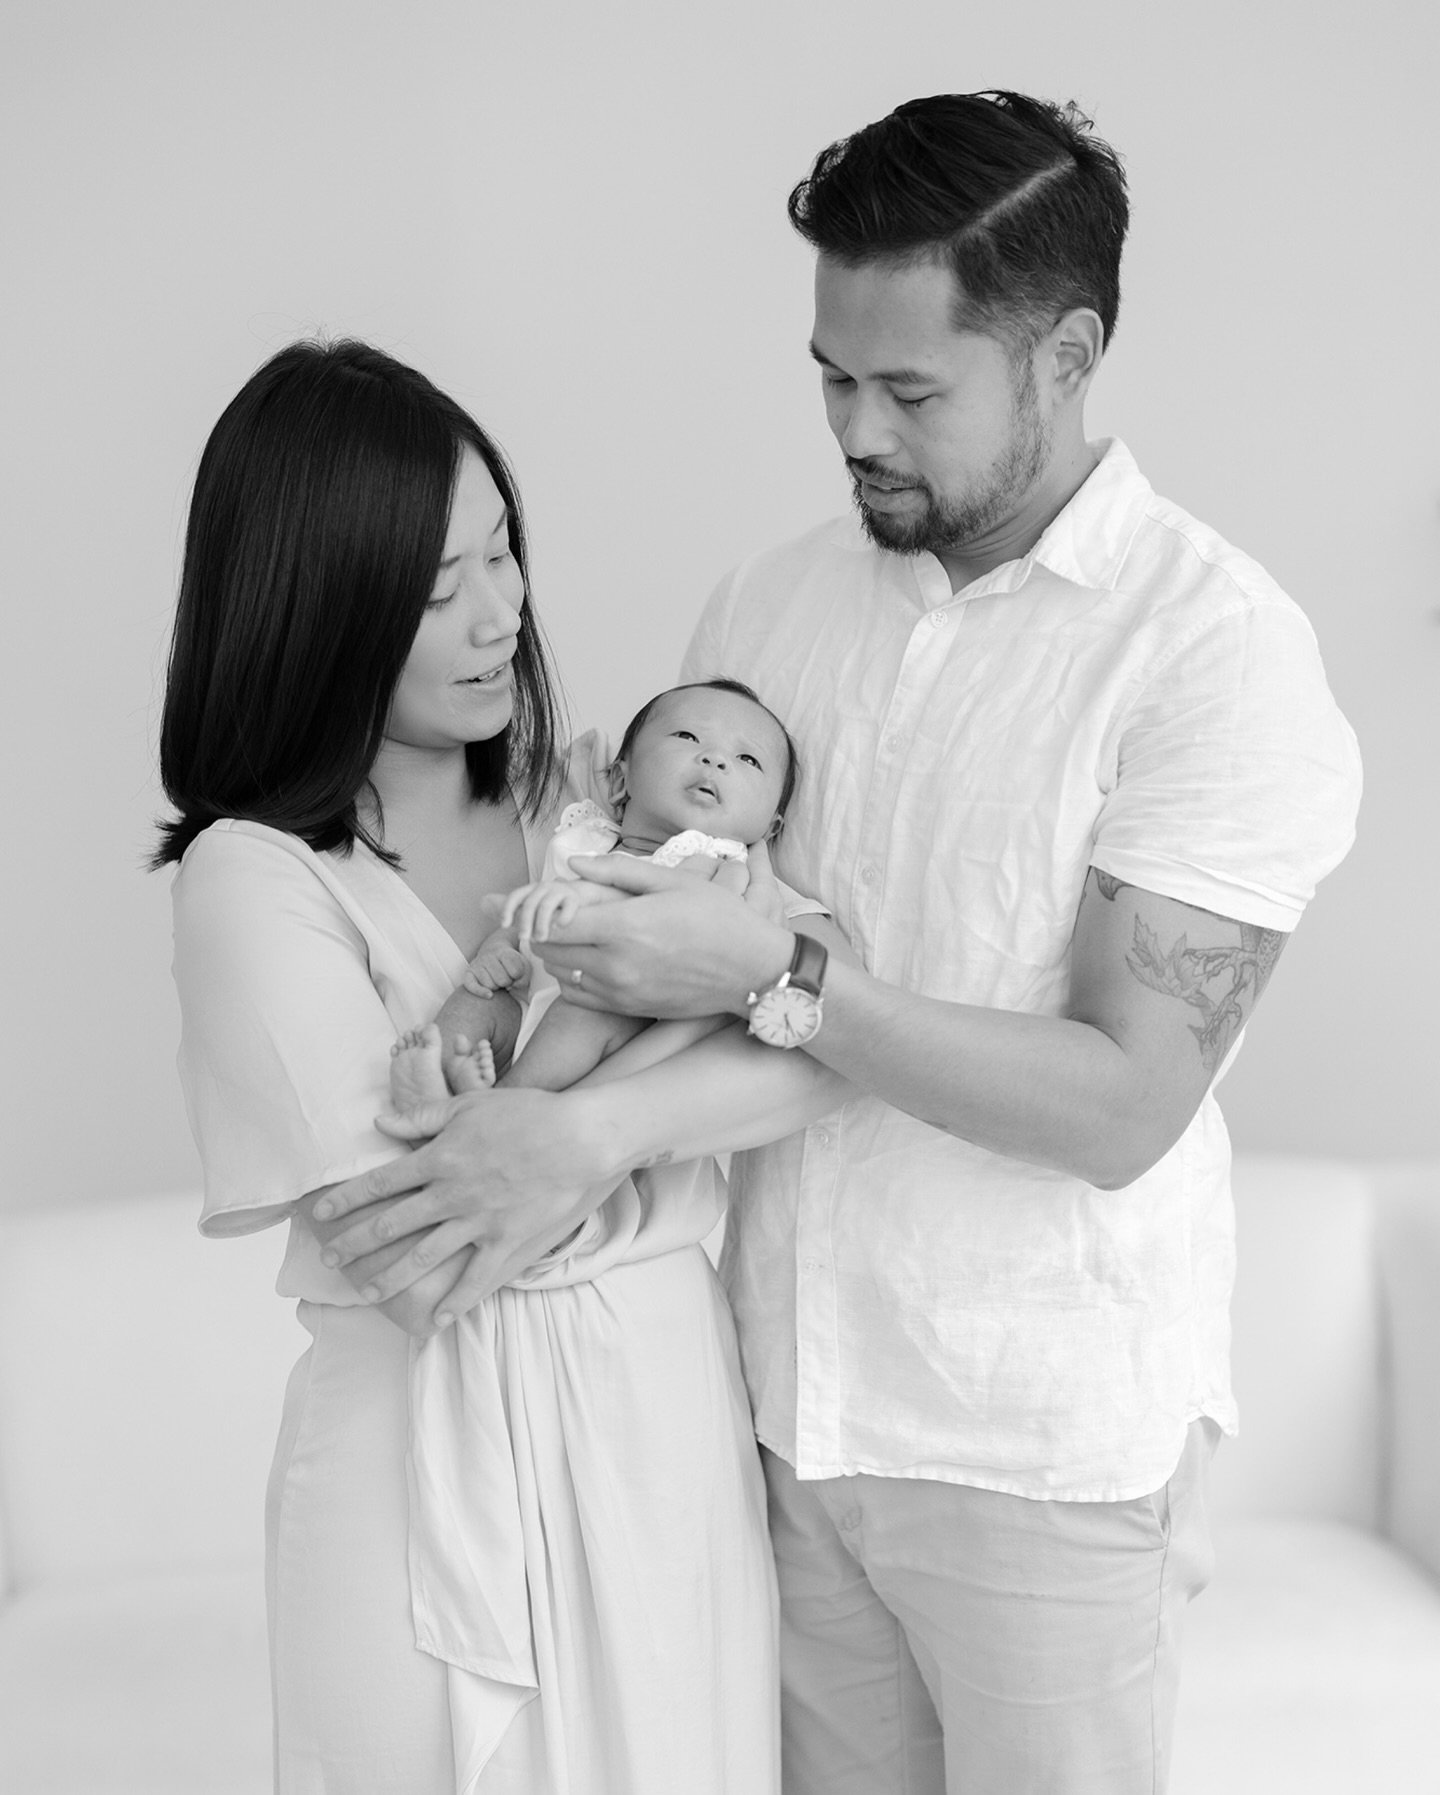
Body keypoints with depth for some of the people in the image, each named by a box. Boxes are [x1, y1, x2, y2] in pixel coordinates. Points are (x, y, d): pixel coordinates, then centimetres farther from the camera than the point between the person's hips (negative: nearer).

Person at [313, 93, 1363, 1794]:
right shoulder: (771, 600, 3)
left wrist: (772, 973, -23)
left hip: (1040, 1440, -4)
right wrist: (582, 1127, -13)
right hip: (791, 1388, 4)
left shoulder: (1217, 650, -14)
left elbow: (1123, 1106, -20)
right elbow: (837, 1016, 4)